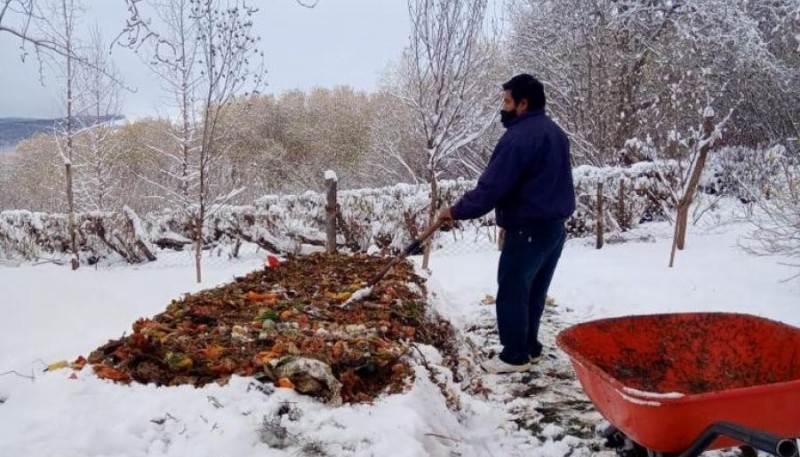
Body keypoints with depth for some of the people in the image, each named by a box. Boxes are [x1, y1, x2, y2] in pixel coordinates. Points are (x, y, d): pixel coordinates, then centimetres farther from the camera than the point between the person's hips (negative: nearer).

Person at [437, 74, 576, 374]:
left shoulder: (519, 137, -18)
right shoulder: (554, 132, 14)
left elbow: (491, 186, -20)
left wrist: (457, 211, -11)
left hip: (528, 229, -10)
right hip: (555, 225, 10)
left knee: (512, 291, -1)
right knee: (534, 291, 16)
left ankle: (515, 355, 5)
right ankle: (529, 347, 24)